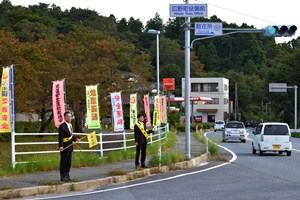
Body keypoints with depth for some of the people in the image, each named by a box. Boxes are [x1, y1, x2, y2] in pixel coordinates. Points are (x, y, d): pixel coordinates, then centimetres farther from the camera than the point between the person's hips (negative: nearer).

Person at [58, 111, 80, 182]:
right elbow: (60, 137, -20)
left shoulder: (70, 125, 13)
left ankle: (66, 175, 22)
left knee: (69, 162, 13)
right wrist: (61, 146, -30)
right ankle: (63, 176, 5)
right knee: (63, 162, -1)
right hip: (64, 147, -8)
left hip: (69, 147, 9)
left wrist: (75, 139, 2)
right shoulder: (62, 126, -13)